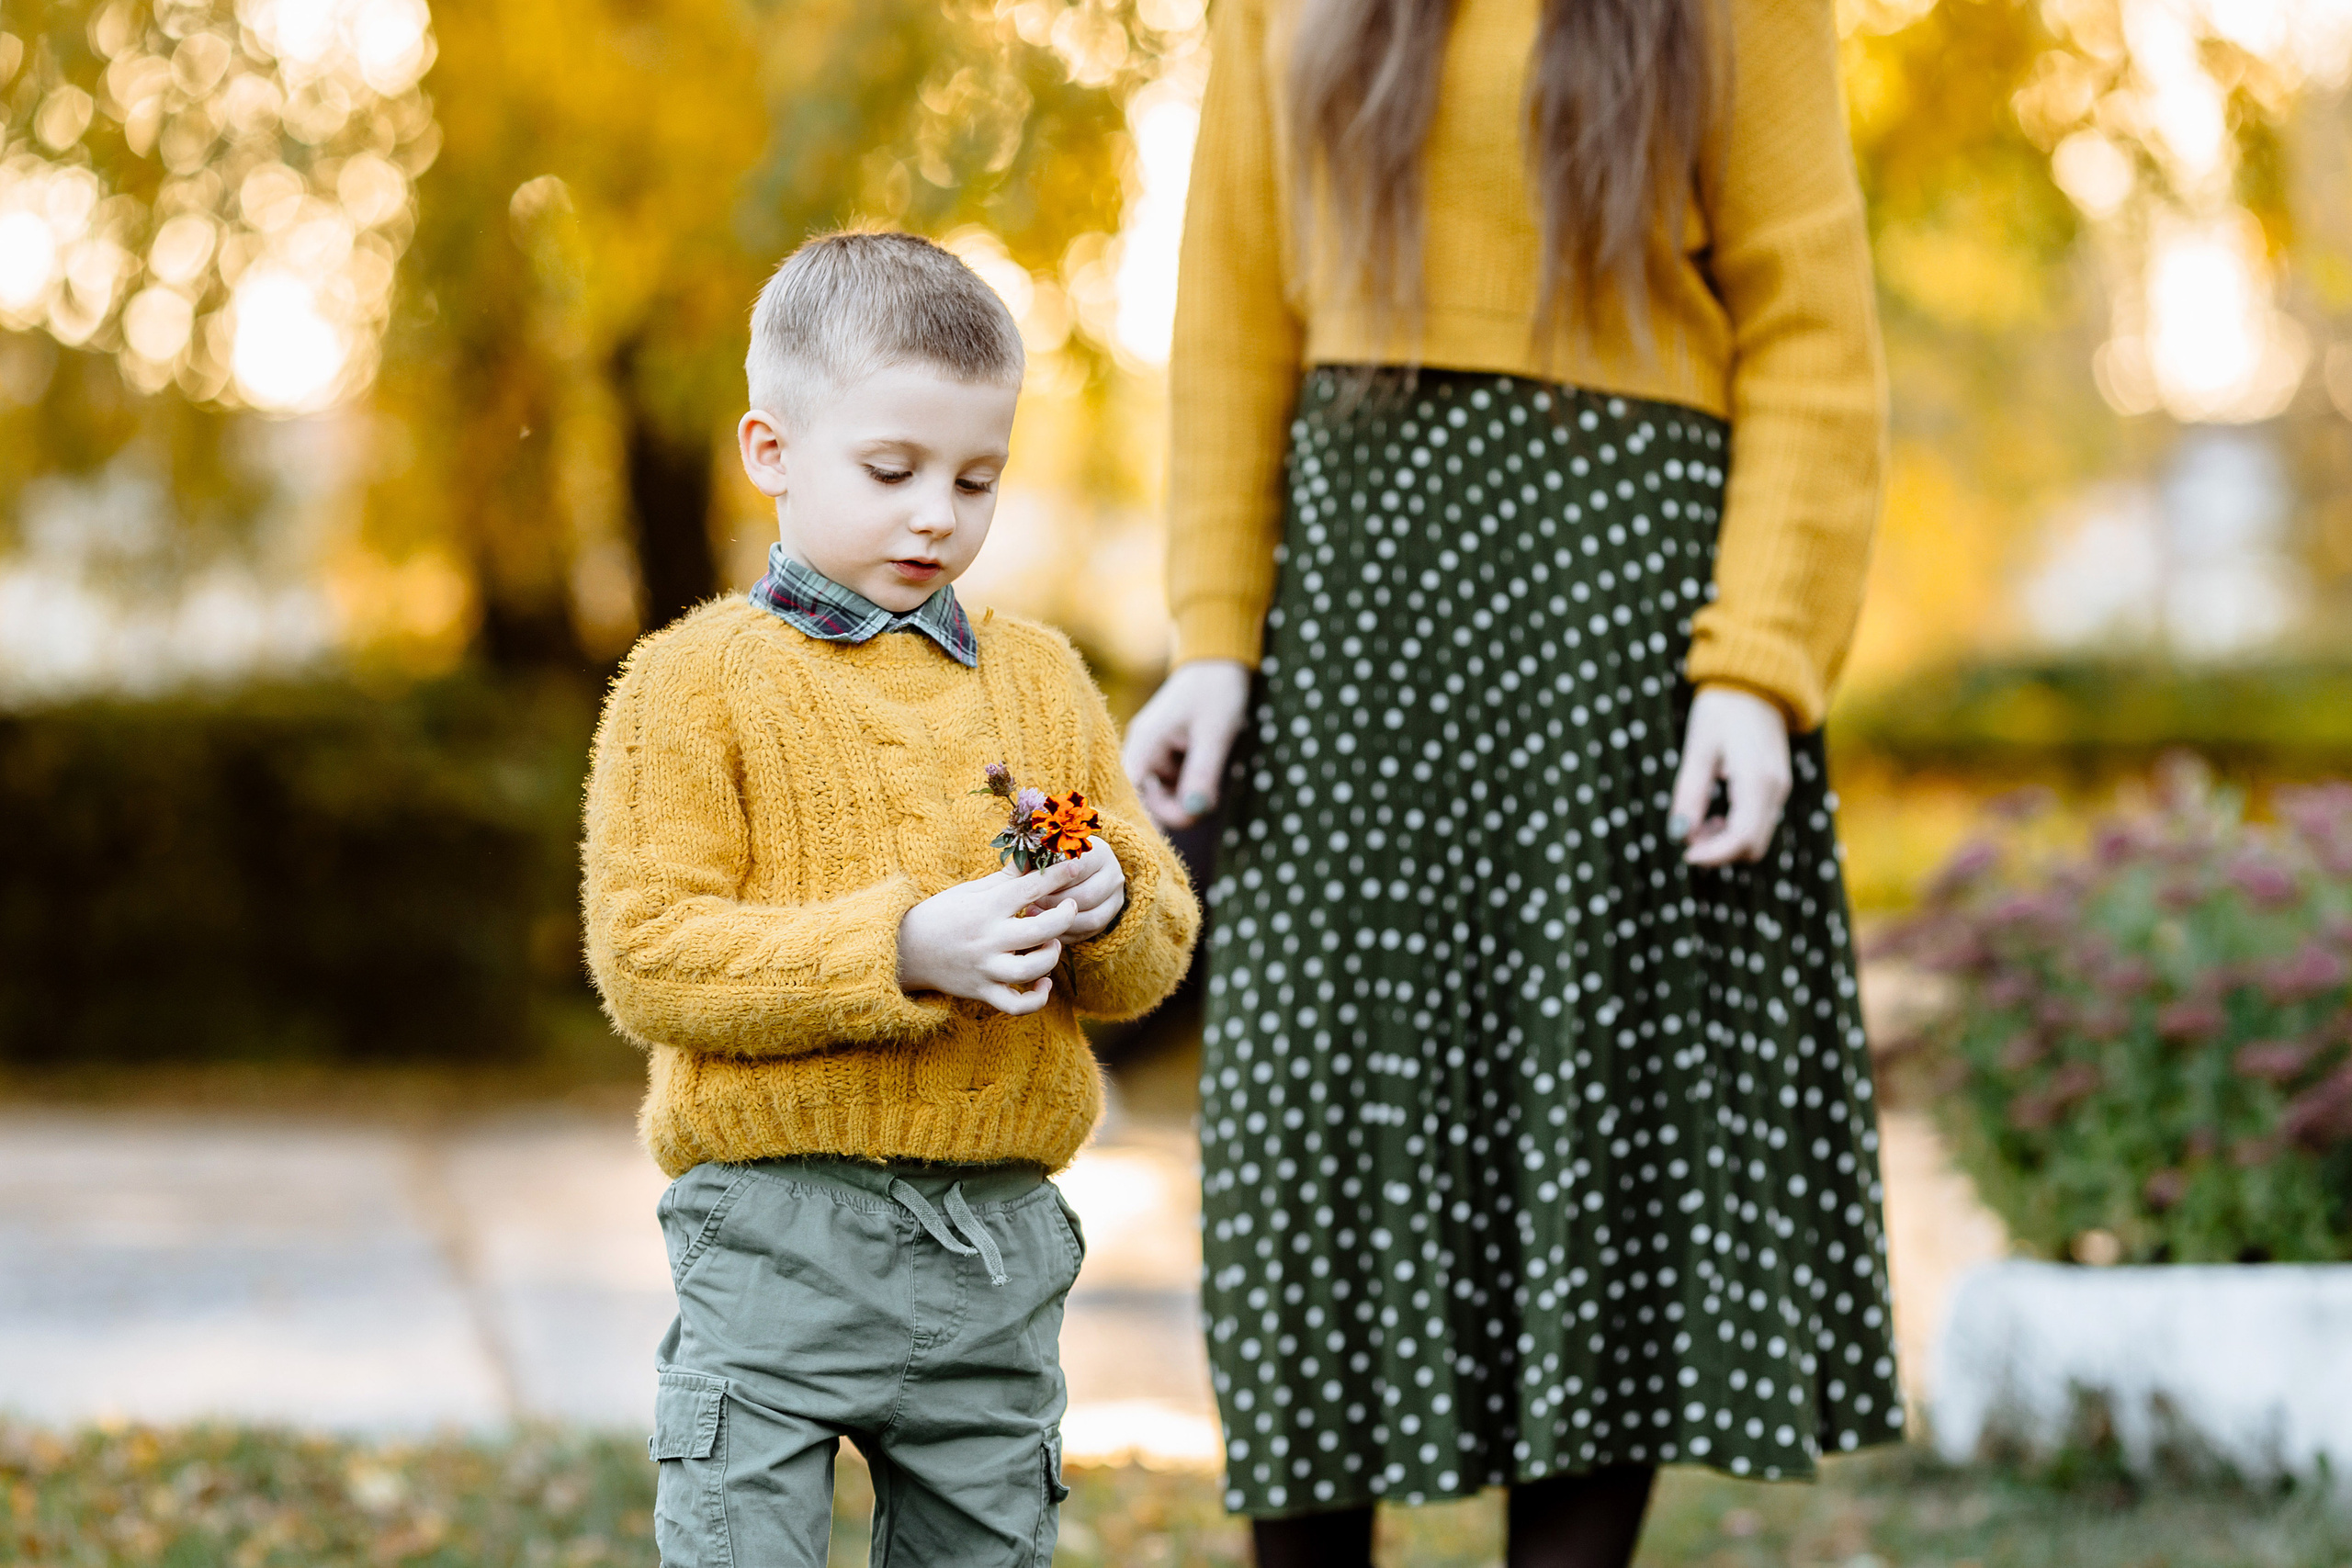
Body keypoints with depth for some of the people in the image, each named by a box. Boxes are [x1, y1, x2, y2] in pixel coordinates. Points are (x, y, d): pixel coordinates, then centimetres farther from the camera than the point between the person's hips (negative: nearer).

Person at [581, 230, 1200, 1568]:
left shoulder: (1040, 679, 12)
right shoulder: (697, 681, -3)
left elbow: (1159, 948, 14)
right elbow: (647, 959, -13)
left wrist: (1109, 906, -11)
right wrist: (901, 950, -21)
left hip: (998, 1246, 5)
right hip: (780, 1240, -4)